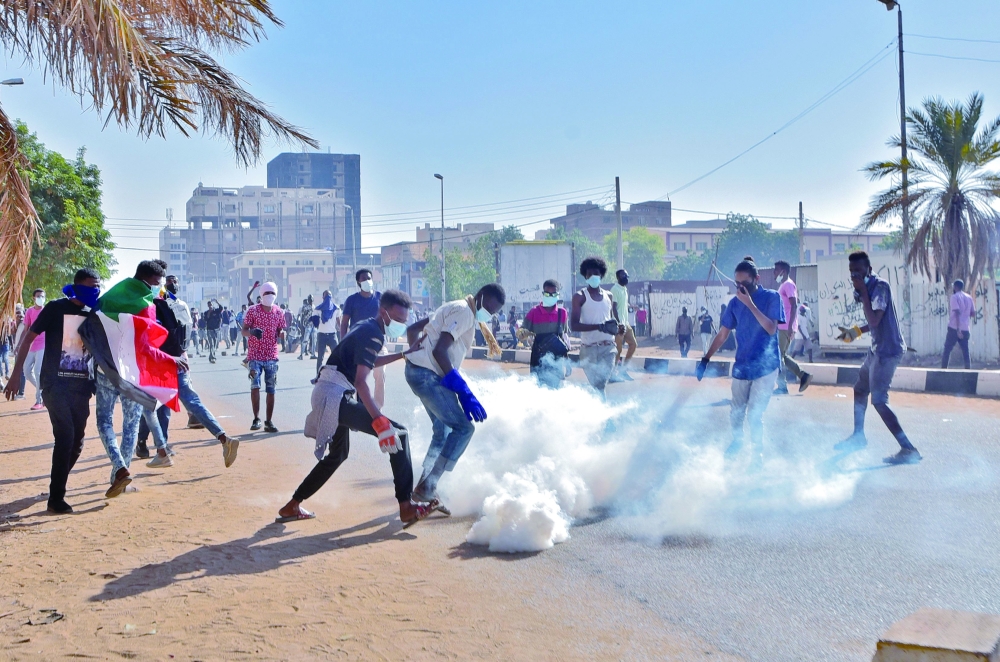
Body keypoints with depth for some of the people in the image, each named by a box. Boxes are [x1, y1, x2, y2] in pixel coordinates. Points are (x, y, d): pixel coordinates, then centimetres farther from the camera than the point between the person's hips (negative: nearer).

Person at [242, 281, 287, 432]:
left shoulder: (279, 312, 6)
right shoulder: (253, 311, -2)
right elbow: (244, 331, -3)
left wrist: (281, 334, -11)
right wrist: (252, 332, -25)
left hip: (272, 356, 2)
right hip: (255, 355, -2)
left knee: (271, 390, 3)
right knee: (255, 386, -9)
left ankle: (269, 421, 10)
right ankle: (256, 419, 2)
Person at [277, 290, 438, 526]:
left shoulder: (367, 328, 16)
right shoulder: (372, 335, -14)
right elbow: (361, 382, -26)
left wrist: (404, 354, 32)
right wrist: (379, 421, -34)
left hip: (332, 397, 11)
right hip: (335, 397, -11)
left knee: (338, 454, 28)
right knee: (398, 433, -15)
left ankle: (292, 506, 34)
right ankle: (406, 507, -19)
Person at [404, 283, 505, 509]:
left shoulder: (455, 309, 19)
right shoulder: (464, 312, -11)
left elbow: (412, 329, 21)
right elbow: (439, 351, -22)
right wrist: (463, 391, -22)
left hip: (419, 370, 10)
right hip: (428, 375, -10)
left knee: (443, 430, 19)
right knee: (463, 427, -8)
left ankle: (425, 486, 24)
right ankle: (427, 488, -8)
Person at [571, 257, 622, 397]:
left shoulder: (609, 296, 15)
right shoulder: (580, 297, 0)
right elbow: (574, 326, -11)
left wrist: (618, 328, 0)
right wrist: (600, 326, -21)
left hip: (608, 347, 3)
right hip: (589, 349, -3)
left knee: (601, 384, -7)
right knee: (597, 386, -5)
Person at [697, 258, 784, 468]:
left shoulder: (772, 297, -7)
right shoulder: (735, 303, 2)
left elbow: (771, 329, -19)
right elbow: (722, 335, 7)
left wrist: (750, 304, -23)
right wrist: (705, 359, 1)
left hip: (765, 366, -4)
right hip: (741, 365, 4)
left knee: (754, 415, -8)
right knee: (736, 411, 12)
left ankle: (758, 456, 10)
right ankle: (737, 441, 40)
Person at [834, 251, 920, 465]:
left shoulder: (880, 287, -16)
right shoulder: (870, 288, 11)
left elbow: (874, 321, -26)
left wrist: (863, 292, -22)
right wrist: (853, 332, 15)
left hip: (888, 350, -10)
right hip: (877, 349, 10)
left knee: (878, 400, -15)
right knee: (860, 389, 23)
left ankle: (908, 449, -17)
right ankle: (858, 436, 39)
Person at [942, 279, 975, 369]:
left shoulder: (954, 297, -6)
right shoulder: (969, 298, 12)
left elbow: (957, 312, -16)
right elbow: (973, 314, 14)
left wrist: (958, 329, -20)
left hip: (954, 328, -5)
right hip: (965, 329, 5)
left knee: (947, 351, 3)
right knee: (966, 353, 5)